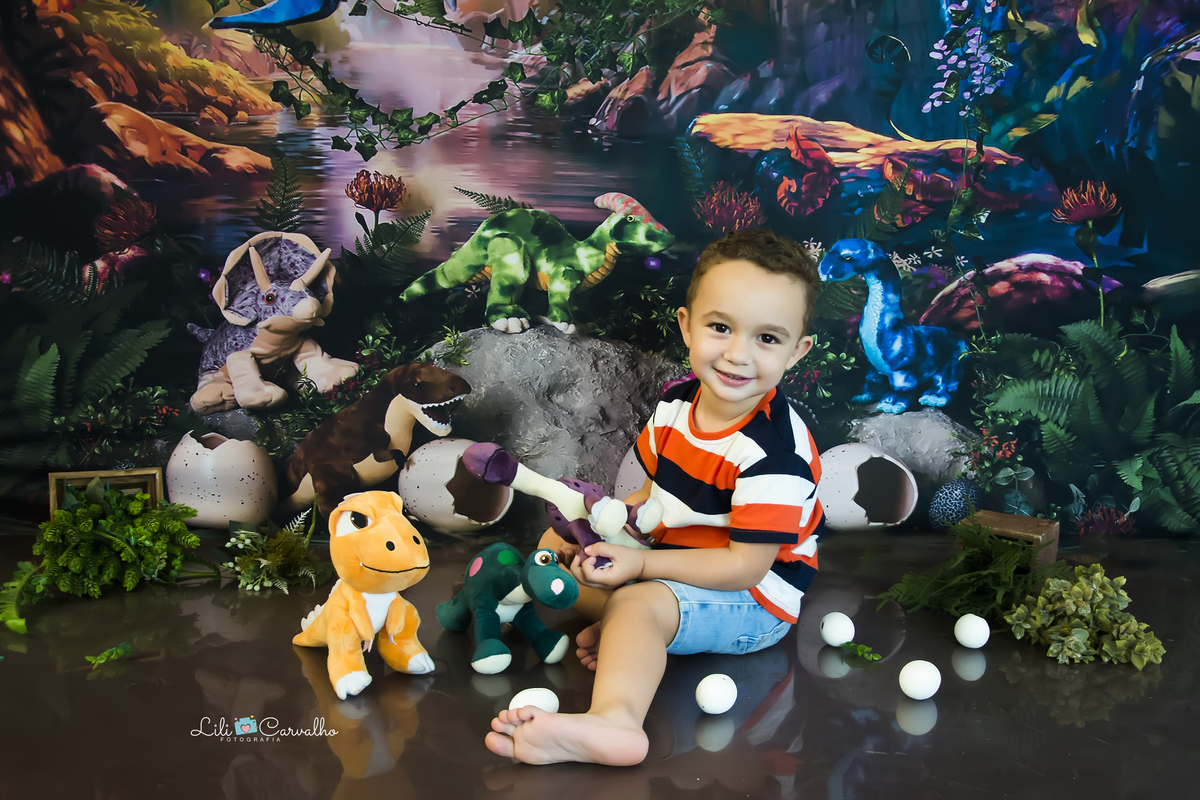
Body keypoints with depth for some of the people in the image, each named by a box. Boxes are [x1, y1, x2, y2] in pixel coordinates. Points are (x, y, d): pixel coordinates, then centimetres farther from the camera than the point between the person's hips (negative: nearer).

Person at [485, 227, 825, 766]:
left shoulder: (774, 452, -28)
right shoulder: (676, 403, -4)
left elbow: (744, 566, -26)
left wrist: (641, 563, -25)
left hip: (753, 597, -9)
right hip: (672, 563, 9)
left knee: (638, 603, -35)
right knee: (557, 543, 9)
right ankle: (627, 637, -15)